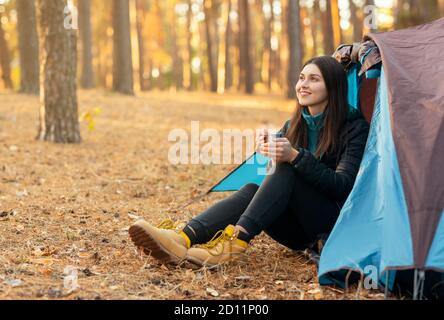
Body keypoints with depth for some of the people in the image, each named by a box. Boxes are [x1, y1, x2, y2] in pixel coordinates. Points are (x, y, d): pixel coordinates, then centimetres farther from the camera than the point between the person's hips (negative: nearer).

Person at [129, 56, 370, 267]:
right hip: (300, 234, 5)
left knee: (286, 171, -27)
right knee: (251, 190, -24)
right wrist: (268, 150, -23)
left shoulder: (354, 128, -5)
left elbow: (342, 186, -18)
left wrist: (295, 156, -31)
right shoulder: (293, 126, 13)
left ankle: (235, 242, -42)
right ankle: (183, 240, -45)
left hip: (334, 224, -5)